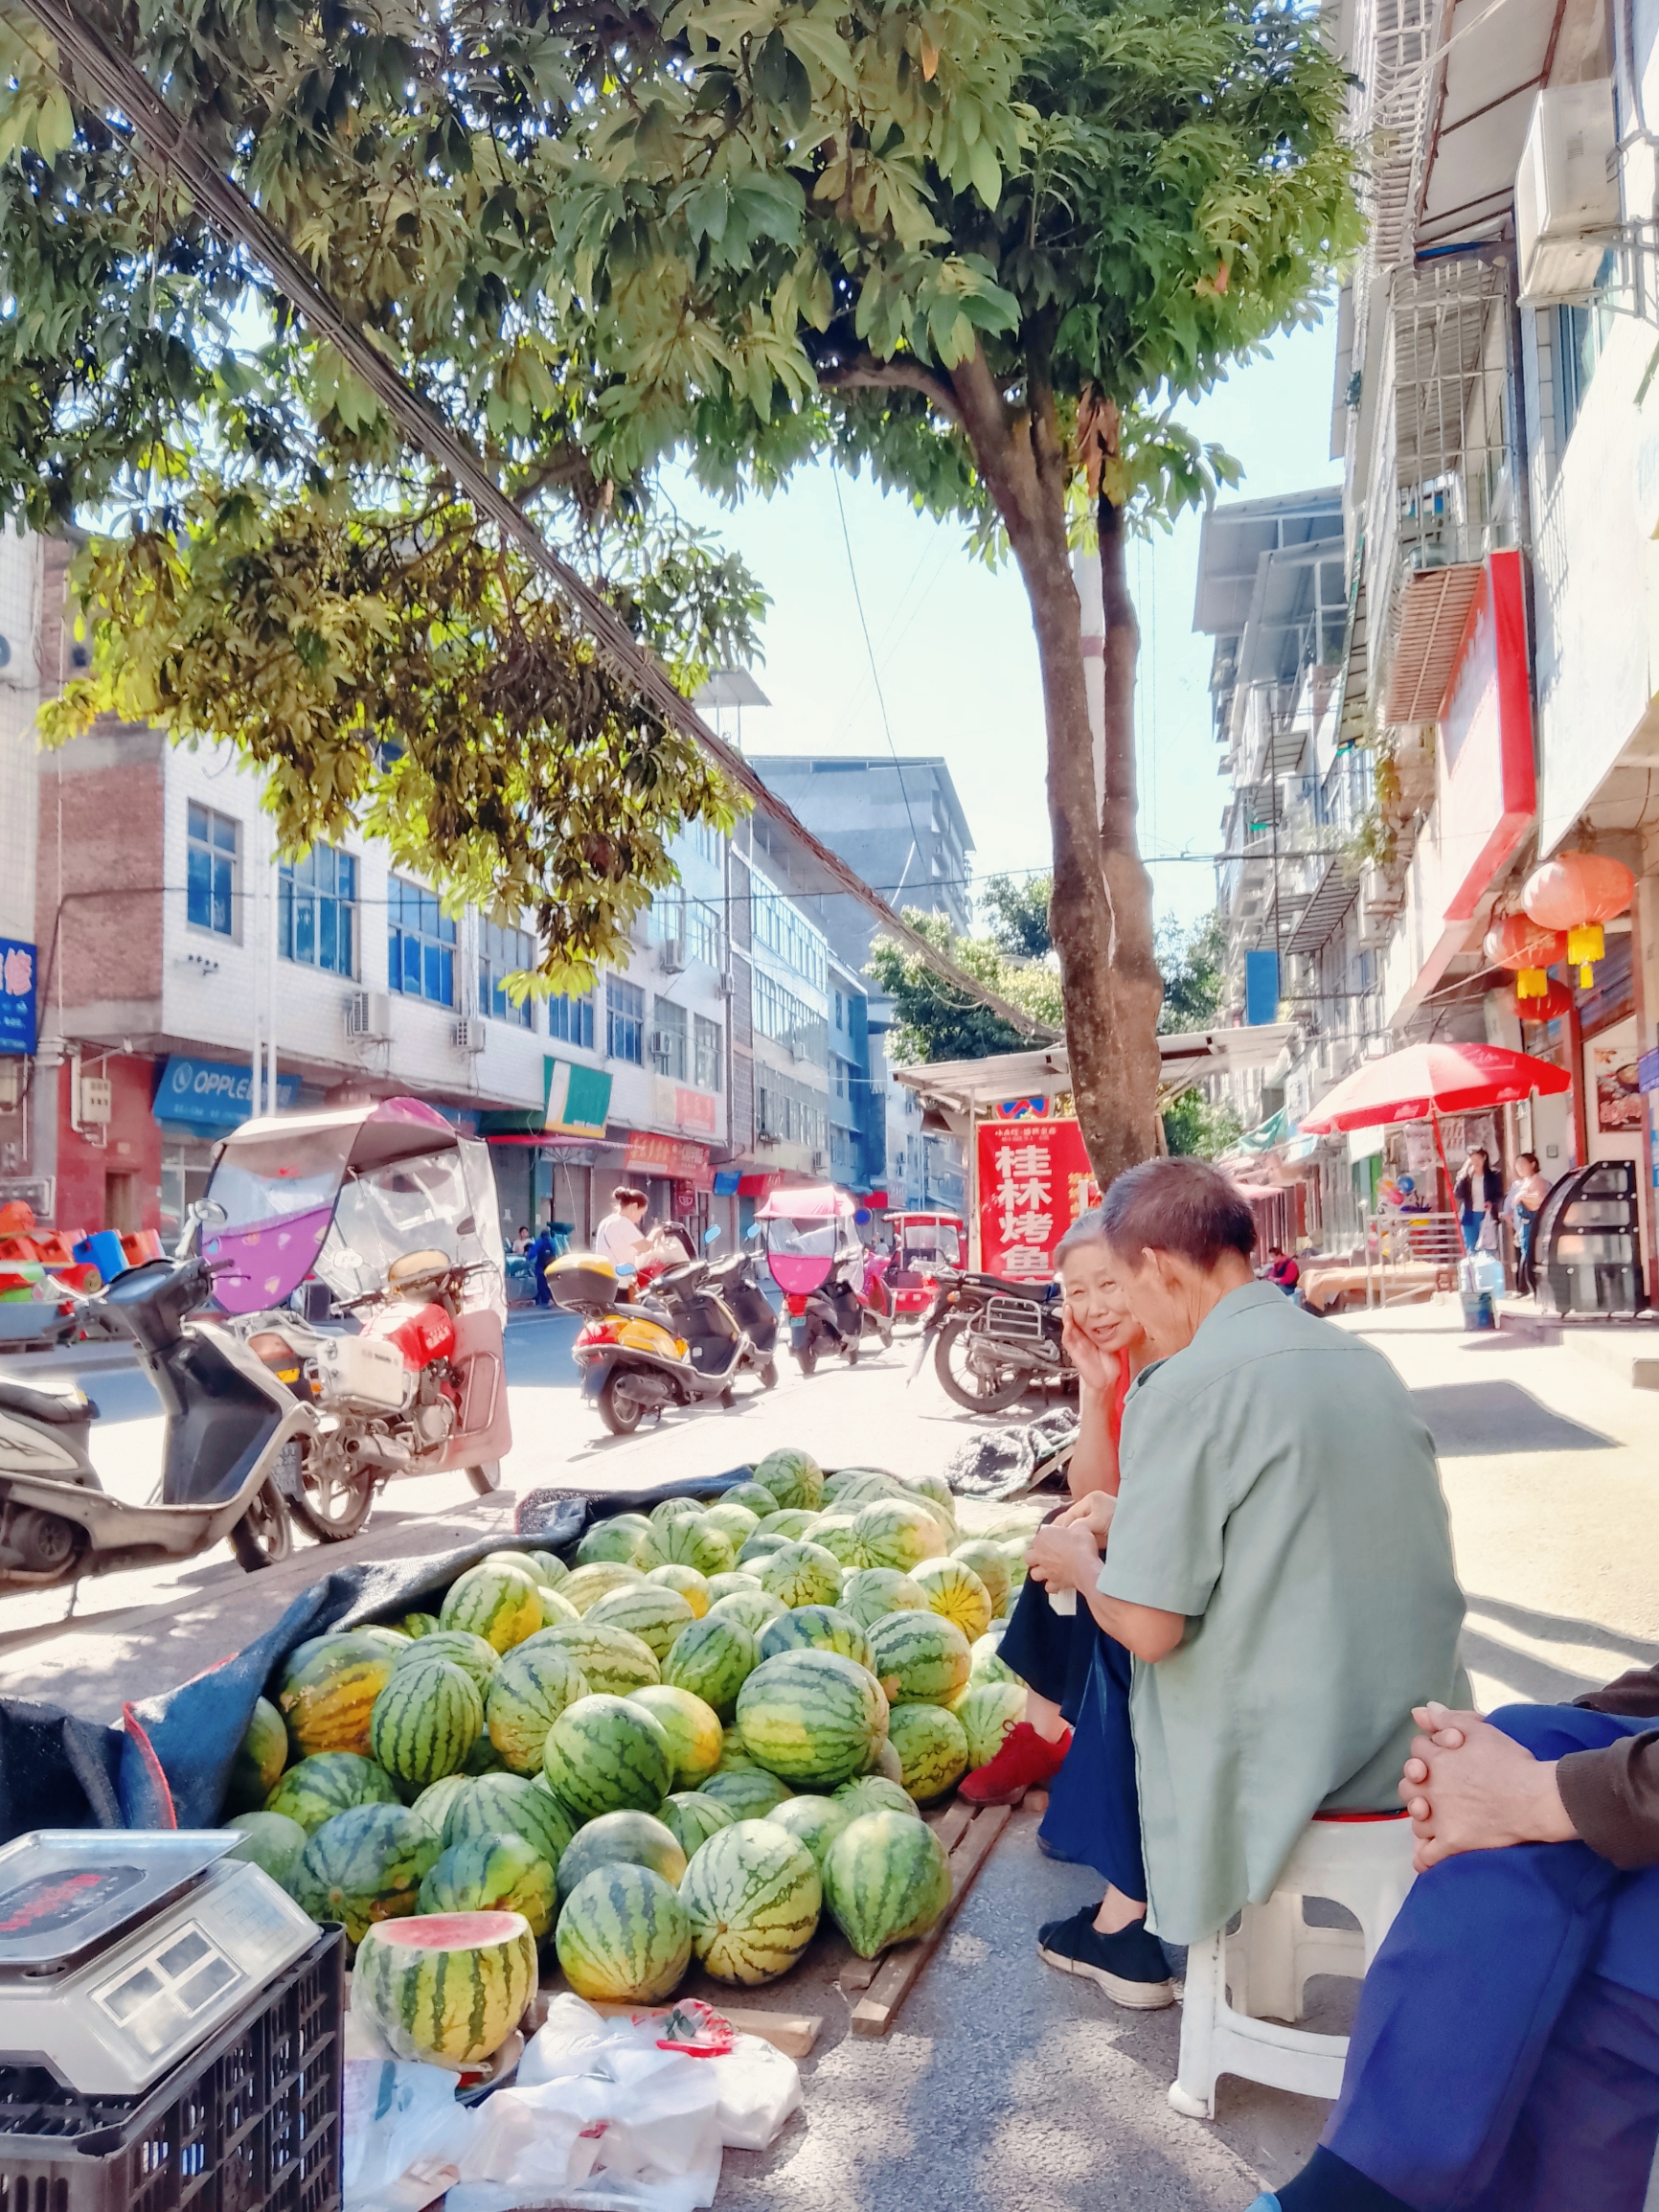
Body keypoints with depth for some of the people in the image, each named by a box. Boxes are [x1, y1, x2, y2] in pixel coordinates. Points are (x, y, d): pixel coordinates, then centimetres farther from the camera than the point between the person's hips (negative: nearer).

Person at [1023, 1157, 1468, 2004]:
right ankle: (1125, 1912, 30)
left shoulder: (1184, 1387, -19)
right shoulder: (1365, 1361, 5)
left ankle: (1129, 1926, 29)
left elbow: (1147, 1629, -19)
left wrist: (1082, 1564, 2)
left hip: (1290, 1765, -7)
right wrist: (1133, 1518, 20)